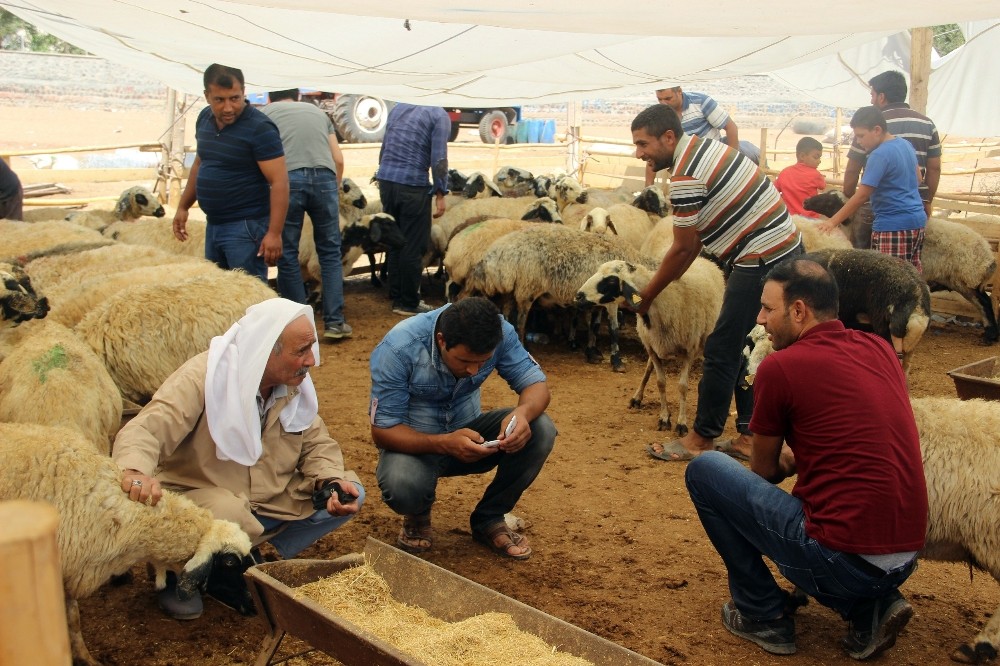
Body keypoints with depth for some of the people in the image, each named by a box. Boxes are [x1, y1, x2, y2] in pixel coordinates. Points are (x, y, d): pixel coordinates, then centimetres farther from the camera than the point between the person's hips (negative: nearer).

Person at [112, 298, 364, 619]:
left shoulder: (294, 384, -3)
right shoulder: (203, 377, -23)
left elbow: (317, 442, 4)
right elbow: (147, 429, -34)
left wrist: (332, 481, -18)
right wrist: (135, 471, -57)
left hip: (271, 501, 6)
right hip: (197, 498, -6)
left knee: (351, 494, -7)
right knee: (228, 514, -40)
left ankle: (254, 560, 0)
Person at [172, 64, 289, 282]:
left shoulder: (259, 128, -16)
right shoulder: (205, 118, 7)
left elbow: (279, 182, -19)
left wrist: (274, 233, -24)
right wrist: (183, 207, 20)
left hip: (246, 226, -8)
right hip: (213, 224, 8)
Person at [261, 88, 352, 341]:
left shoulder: (265, 112, 20)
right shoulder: (317, 111, 28)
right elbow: (339, 159, 19)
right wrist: (334, 190, 31)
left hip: (287, 180, -2)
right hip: (324, 178, 2)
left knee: (287, 254, 8)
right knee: (330, 252, 10)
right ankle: (334, 322, 6)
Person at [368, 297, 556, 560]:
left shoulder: (499, 332, -20)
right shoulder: (398, 349, -29)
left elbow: (537, 384, -14)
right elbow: (382, 430, -24)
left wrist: (523, 412, -39)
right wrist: (444, 444, -40)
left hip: (469, 432, 4)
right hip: (414, 442, -3)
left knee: (541, 430, -23)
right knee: (401, 487, -37)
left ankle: (488, 519, 1)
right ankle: (417, 516, 3)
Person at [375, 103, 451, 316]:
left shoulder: (397, 108, 16)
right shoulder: (439, 116, -4)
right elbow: (438, 159, -11)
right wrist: (440, 194, -6)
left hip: (386, 179, 7)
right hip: (413, 185, -7)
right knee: (413, 247, 2)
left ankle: (396, 298, 21)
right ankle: (409, 303, 8)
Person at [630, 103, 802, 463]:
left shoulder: (686, 176, -17)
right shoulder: (705, 146, 13)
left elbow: (682, 249, -10)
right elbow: (696, 234, 17)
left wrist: (647, 295, 2)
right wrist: (669, 277, 17)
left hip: (762, 263, -10)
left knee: (721, 351, -1)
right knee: (742, 347, 16)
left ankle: (701, 439, 10)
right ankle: (748, 435, 22)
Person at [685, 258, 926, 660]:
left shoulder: (780, 366, -9)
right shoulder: (880, 348, 9)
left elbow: (764, 472, 7)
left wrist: (786, 461, 28)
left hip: (844, 560, -7)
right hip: (905, 559, 8)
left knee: (704, 470, 5)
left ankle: (761, 614, 11)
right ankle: (870, 607, 15)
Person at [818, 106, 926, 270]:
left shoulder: (880, 155, -15)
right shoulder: (906, 144, 12)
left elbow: (861, 196, -16)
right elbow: (918, 178, 26)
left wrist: (833, 221, -12)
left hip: (893, 225, -9)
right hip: (917, 219, 10)